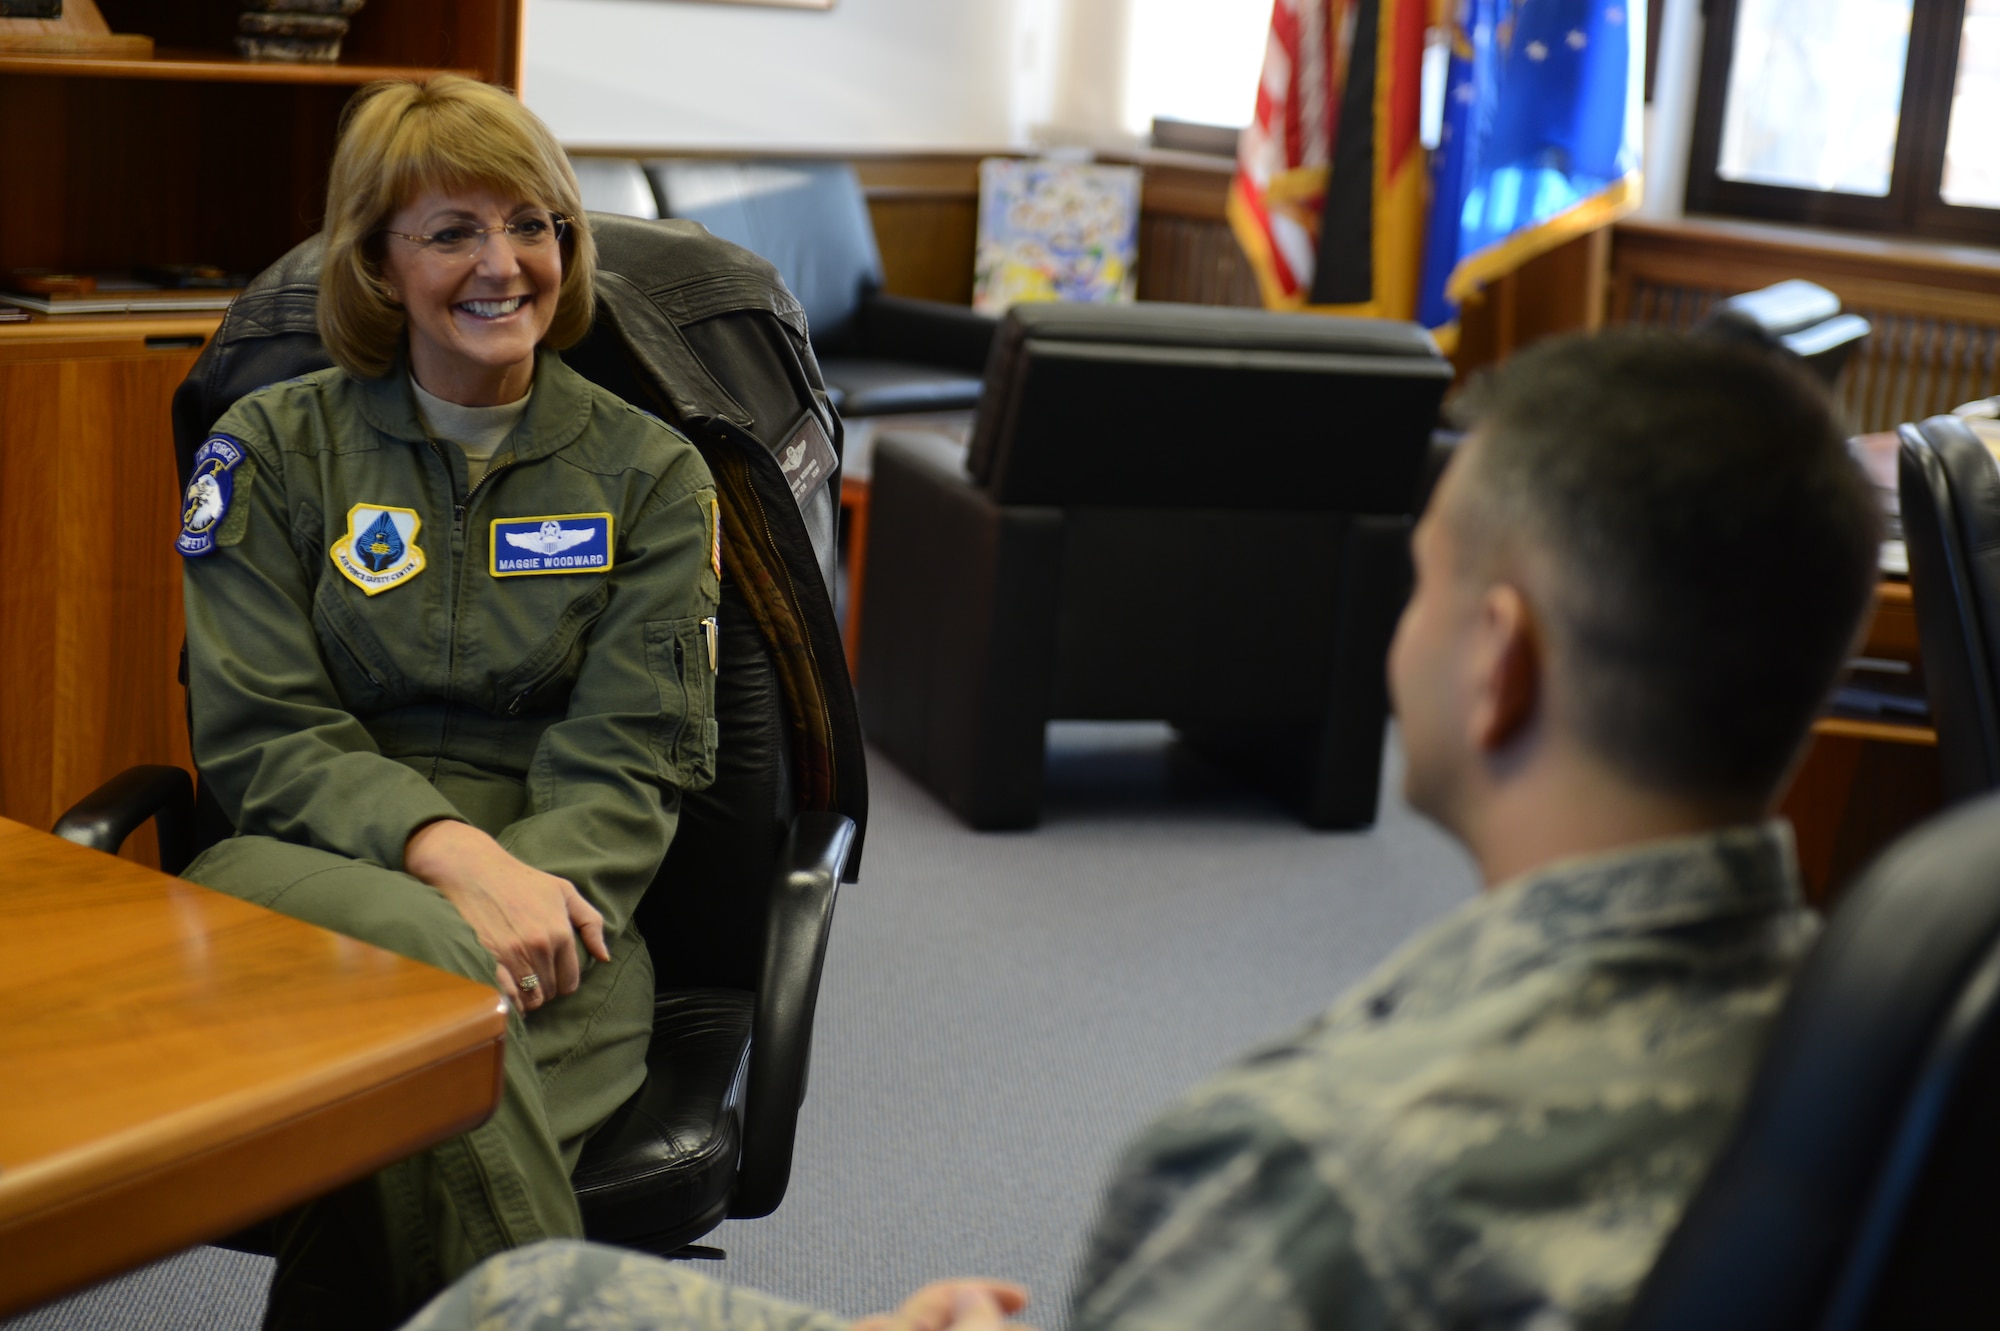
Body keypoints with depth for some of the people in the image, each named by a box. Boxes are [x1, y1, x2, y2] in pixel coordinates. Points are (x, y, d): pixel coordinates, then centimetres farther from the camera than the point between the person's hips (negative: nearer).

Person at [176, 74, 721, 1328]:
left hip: (553, 894, 0)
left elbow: (629, 760, 2)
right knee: (421, 964, -37)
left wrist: (522, 889, -21)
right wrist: (450, 853, -19)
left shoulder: (649, 472, 11)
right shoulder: (273, 449, 10)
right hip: (313, 867, 0)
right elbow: (264, 735, 0)